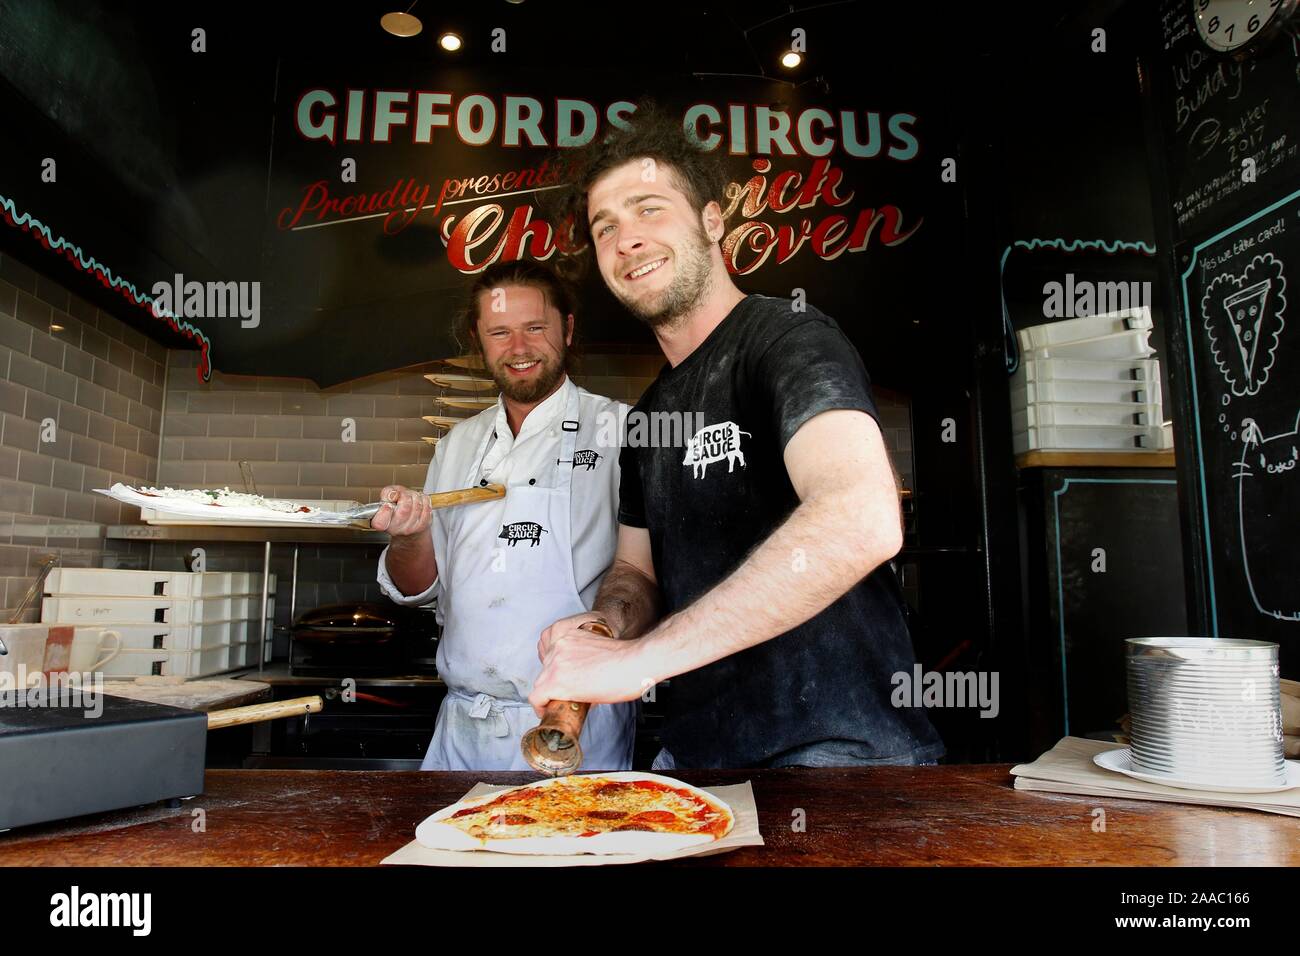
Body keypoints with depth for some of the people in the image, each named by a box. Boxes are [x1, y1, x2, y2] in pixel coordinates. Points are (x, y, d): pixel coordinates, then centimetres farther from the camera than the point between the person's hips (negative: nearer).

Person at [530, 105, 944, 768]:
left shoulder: (785, 337, -15)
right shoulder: (649, 414, 12)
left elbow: (863, 520, -33)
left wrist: (639, 656, -31)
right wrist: (605, 624, -7)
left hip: (837, 746, -7)